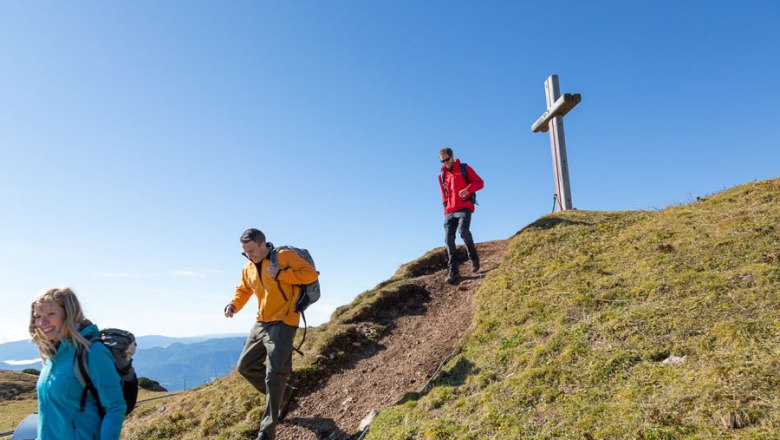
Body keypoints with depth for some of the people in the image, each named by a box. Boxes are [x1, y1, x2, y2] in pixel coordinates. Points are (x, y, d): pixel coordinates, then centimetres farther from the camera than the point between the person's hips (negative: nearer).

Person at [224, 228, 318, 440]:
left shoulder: (284, 256, -11)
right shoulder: (248, 269, 8)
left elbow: (310, 274, -15)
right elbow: (243, 290, 23)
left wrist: (280, 274, -21)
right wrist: (234, 305, 2)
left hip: (282, 324, -8)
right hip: (261, 324, 8)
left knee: (274, 375, -9)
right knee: (245, 366, 13)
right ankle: (283, 393, 29)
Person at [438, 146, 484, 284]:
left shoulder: (464, 169, 5)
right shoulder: (442, 175, 18)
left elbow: (479, 182, 1)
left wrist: (468, 189, -17)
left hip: (464, 208, -4)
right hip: (449, 211, 4)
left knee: (463, 230, -29)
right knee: (449, 238, -9)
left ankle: (473, 257, -5)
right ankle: (453, 271, -7)